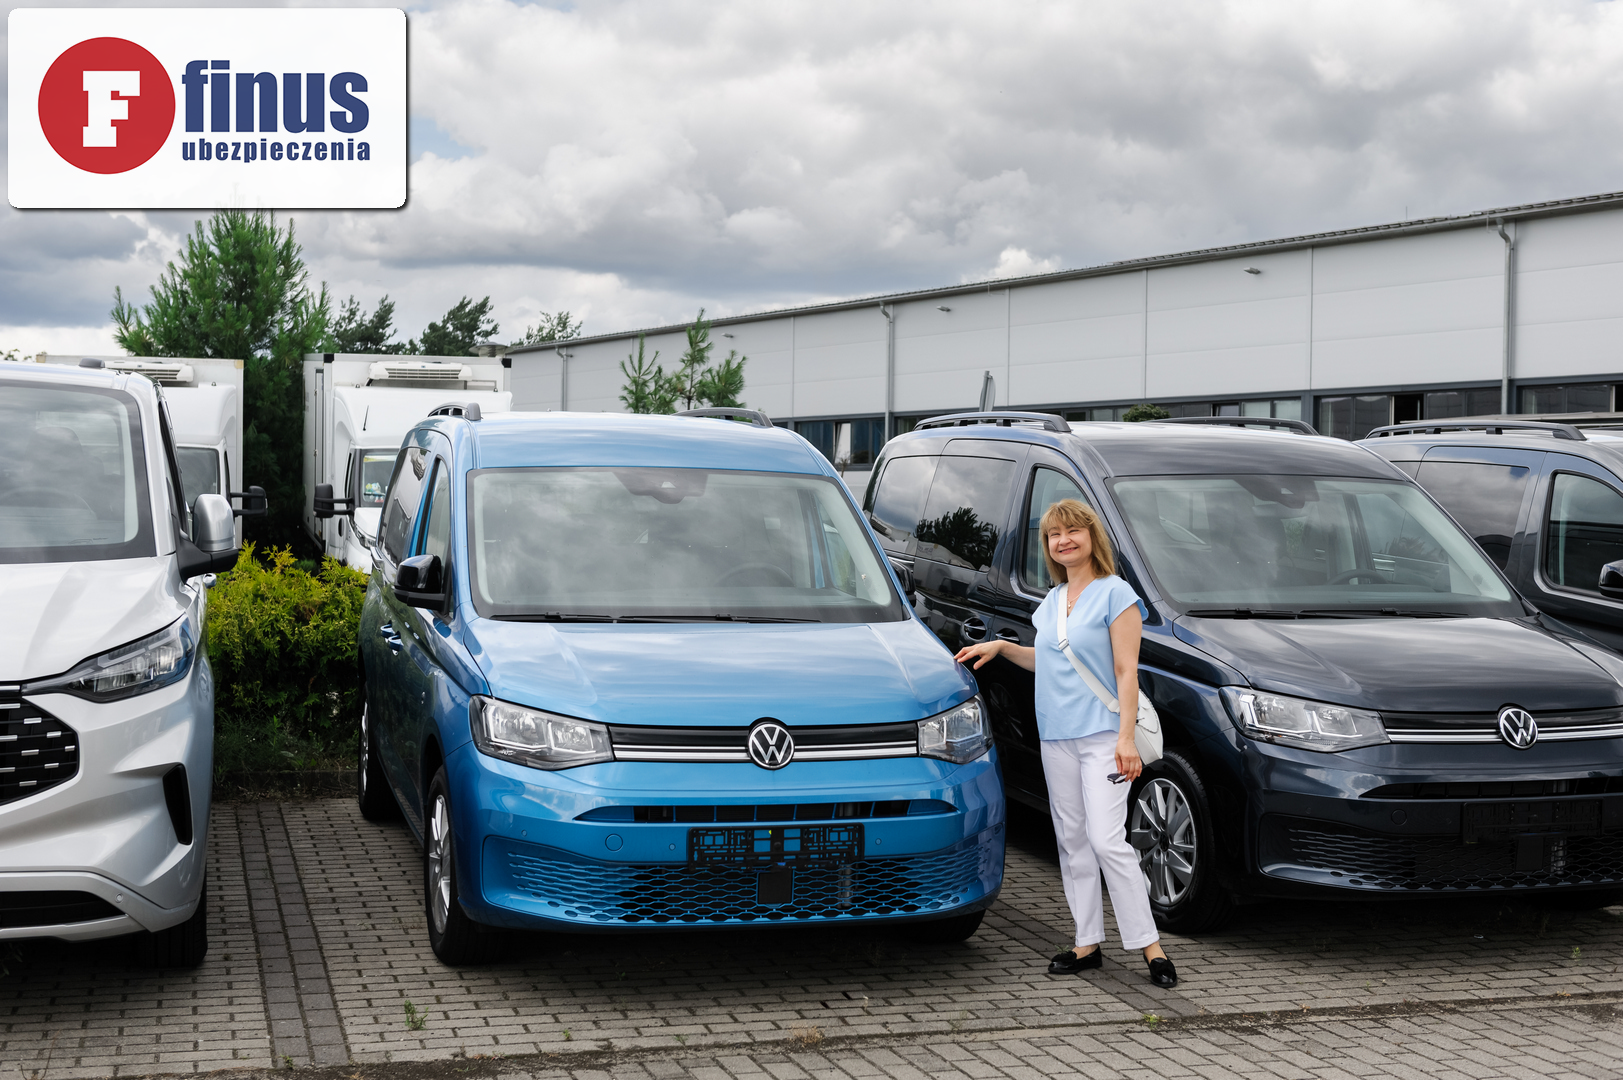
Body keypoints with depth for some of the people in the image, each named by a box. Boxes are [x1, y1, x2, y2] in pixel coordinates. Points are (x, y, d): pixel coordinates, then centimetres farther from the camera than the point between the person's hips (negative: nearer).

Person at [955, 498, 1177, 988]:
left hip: (1102, 734, -7)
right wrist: (1001, 647, 14)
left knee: (1108, 841, -13)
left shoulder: (1115, 593, -6)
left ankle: (1150, 945, -7)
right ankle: (1088, 942, 15)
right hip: (1056, 736, 7)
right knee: (1072, 842, 8)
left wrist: (1126, 738, -16)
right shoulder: (1052, 601, 14)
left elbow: (1126, 671, -10)